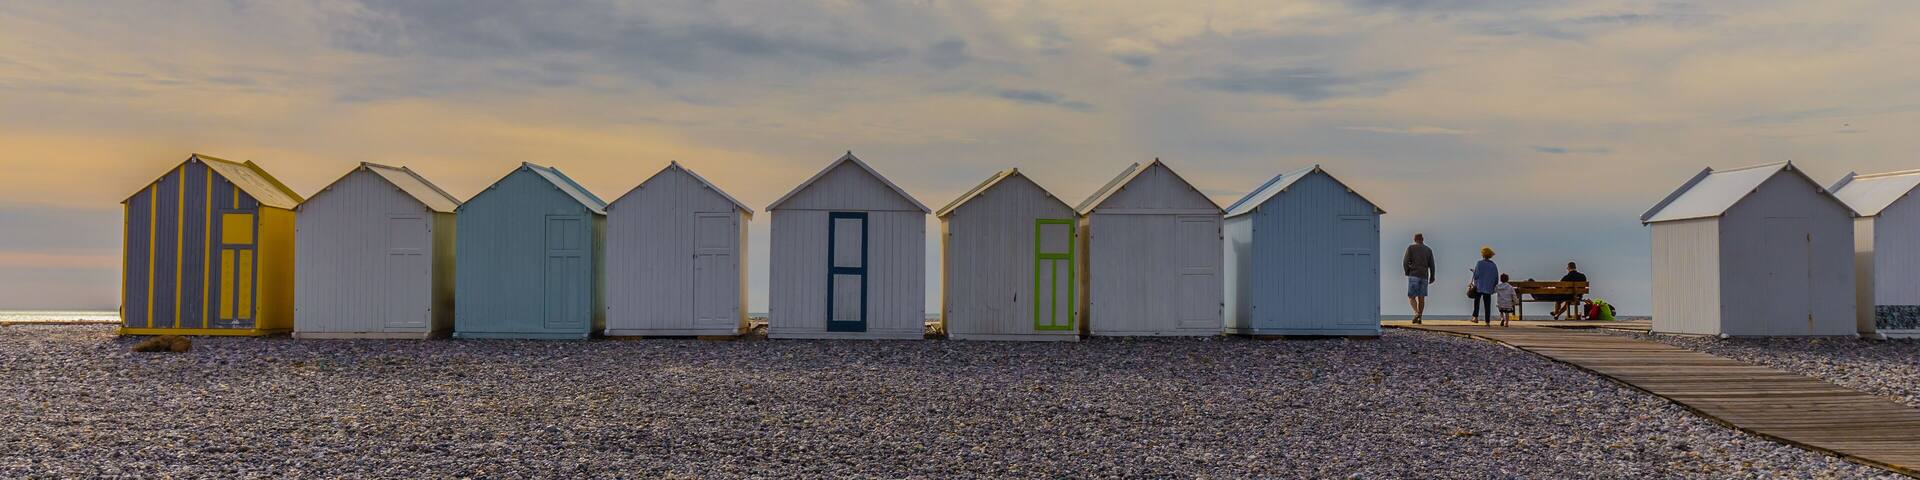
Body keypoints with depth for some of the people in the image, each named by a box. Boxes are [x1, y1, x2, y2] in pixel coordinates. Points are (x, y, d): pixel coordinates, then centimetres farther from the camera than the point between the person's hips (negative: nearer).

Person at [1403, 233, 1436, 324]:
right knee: (1421, 298, 7)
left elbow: (1405, 262, -5)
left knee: (1411, 297, -1)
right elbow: (1431, 265, 8)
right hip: (1424, 276, 3)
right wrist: (1432, 277, 19)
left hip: (1414, 276, -3)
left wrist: (1407, 272, 12)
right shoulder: (1428, 250, 11)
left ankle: (1417, 313, -24)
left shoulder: (1410, 248, 2)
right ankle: (1419, 318, 3)